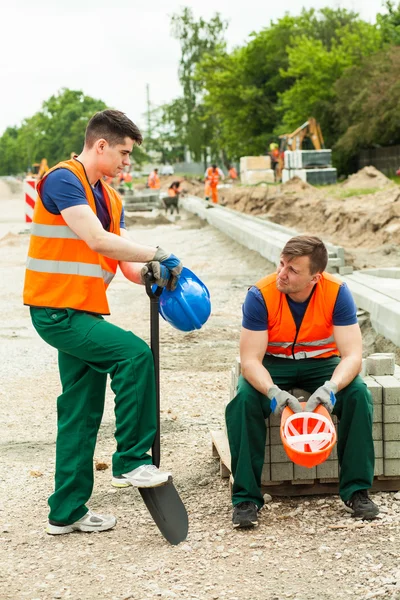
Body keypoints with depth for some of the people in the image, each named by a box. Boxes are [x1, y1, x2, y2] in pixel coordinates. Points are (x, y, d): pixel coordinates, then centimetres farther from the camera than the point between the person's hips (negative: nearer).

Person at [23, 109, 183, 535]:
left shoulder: (109, 198, 16)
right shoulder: (63, 180, -12)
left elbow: (124, 260, 10)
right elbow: (97, 241, -23)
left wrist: (148, 273, -12)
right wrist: (157, 256, -18)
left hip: (84, 313, 9)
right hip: (57, 310, -9)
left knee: (82, 414, 10)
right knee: (134, 354, -23)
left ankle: (67, 512, 19)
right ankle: (131, 461, -11)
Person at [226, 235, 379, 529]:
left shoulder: (337, 292, -20)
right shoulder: (260, 295, -23)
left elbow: (352, 355, -23)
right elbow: (250, 360, -24)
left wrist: (331, 387, -44)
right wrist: (273, 392, -44)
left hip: (321, 363, 1)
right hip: (272, 365, -1)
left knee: (358, 394, -28)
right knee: (244, 400, -31)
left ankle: (357, 490, -15)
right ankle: (246, 497, -21)